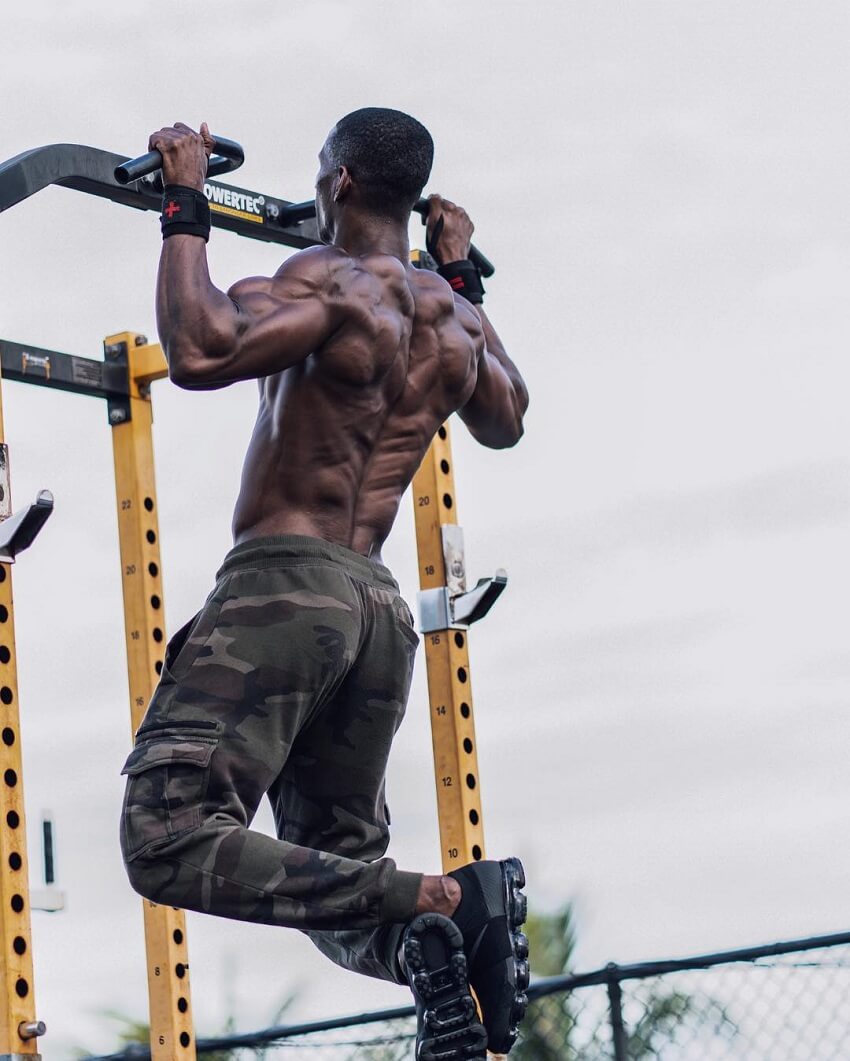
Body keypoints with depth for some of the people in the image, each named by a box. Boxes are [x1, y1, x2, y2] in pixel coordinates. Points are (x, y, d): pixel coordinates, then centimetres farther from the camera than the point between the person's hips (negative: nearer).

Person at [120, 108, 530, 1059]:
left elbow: (201, 352, -25)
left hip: (284, 586, -8)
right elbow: (506, 421, 36)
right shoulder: (458, 321, 15)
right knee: (337, 870, 17)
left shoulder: (330, 279, -9)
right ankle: (434, 931, -15)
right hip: (380, 610, 8)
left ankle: (435, 901, -28)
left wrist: (185, 210, -14)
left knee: (169, 842, -17)